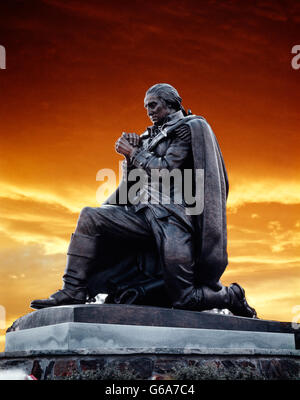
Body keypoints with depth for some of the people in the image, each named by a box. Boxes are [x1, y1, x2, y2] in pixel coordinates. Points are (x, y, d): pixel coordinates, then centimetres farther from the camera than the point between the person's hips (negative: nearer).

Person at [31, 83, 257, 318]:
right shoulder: (152, 136, 23)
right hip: (145, 213, 8)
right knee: (89, 218, -11)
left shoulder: (187, 127, 2)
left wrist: (134, 153, 0)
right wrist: (131, 152, 5)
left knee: (184, 300, -11)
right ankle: (74, 291, -13)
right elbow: (132, 179, 21)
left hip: (172, 213, -7)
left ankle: (233, 296, 18)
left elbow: (166, 168, -10)